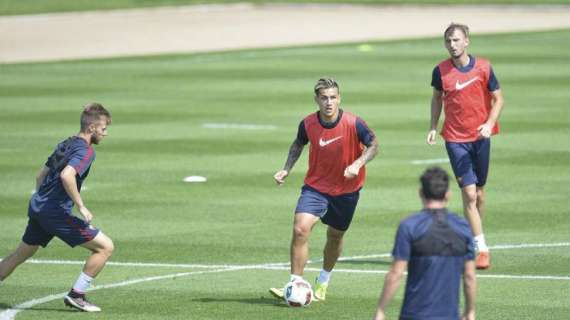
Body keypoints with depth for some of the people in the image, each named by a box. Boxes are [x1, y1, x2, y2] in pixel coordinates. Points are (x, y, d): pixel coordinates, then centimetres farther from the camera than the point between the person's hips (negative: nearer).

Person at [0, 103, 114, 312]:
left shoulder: (66, 145, 16)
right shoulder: (86, 150, -13)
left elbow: (41, 175, 23)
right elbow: (66, 175, -30)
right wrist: (81, 207, -25)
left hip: (37, 207, 9)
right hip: (57, 212, -9)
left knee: (21, 254, 26)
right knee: (105, 247, -5)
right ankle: (76, 295, -3)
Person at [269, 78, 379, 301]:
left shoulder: (353, 124, -21)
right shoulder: (308, 124, -13)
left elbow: (373, 145, -9)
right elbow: (298, 144, 8)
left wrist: (358, 164, -27)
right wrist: (287, 169, -2)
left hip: (346, 190, 0)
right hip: (316, 186, 0)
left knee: (335, 235, 17)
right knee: (300, 229, -20)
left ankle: (323, 283, 42)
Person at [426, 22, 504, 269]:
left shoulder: (483, 67, -6)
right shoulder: (441, 71, -4)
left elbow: (498, 99, 1)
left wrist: (489, 124, -14)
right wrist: (433, 127, 4)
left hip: (480, 137, 1)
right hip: (455, 138, -1)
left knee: (479, 192, 10)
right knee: (469, 193, -10)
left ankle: (475, 238, 29)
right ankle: (481, 248, -10)